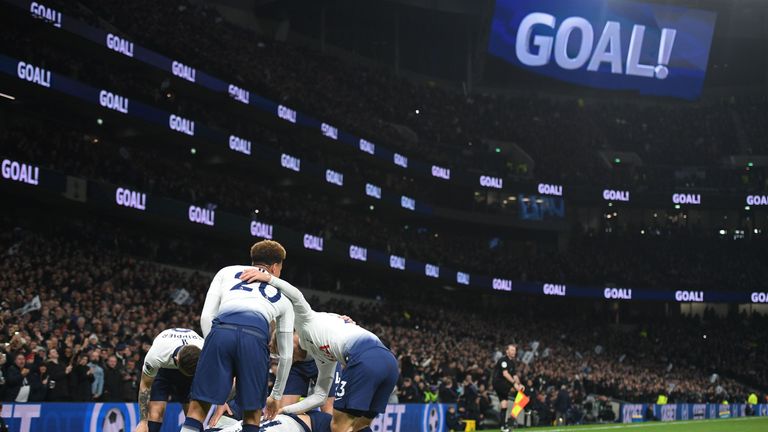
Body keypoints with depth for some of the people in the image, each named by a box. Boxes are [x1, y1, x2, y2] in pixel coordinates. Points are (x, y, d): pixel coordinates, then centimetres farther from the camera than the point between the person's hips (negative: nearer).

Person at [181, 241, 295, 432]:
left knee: (198, 407, 6)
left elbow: (206, 316, 19)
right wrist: (276, 396, 46)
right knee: (252, 412, 16)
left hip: (221, 329, 0)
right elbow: (286, 354, 36)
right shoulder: (282, 296, 34)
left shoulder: (227, 272, 33)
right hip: (255, 336, 0)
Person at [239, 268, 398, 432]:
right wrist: (284, 410, 28)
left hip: (365, 358, -9)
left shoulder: (306, 321, 19)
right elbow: (319, 396, 32)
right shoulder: (322, 357, 36)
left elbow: (296, 296, -1)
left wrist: (268, 277, -7)